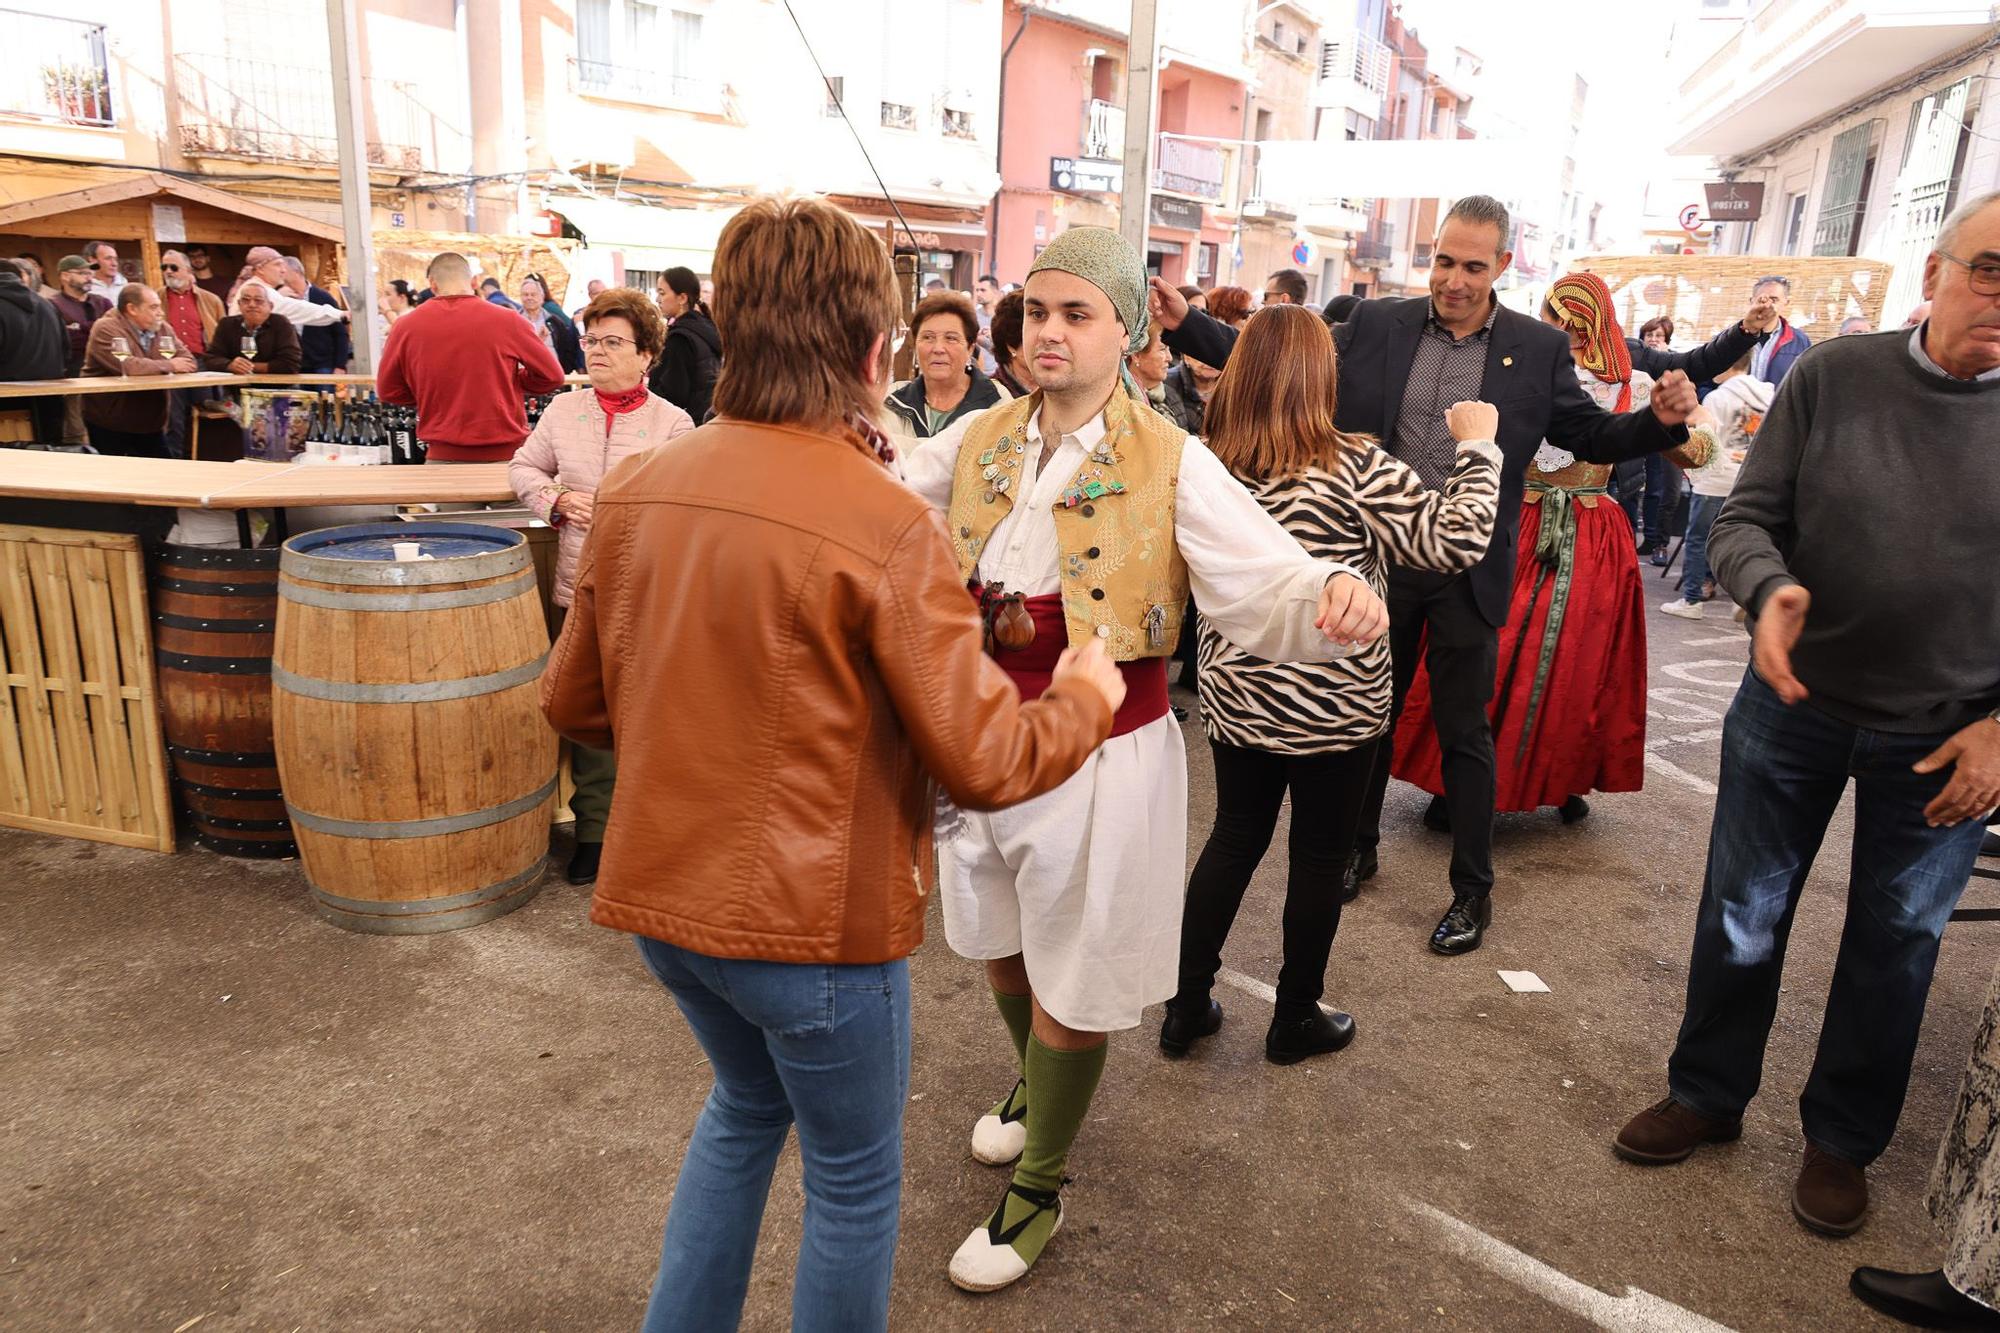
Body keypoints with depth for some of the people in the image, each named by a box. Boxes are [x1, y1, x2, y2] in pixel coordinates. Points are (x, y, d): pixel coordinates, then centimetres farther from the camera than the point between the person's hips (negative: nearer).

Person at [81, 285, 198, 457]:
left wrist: (173, 366, -20)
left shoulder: (163, 328, 5)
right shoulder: (106, 329, -15)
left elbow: (189, 362, 3)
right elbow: (125, 366, -29)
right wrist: (169, 366, -18)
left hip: (151, 424, 6)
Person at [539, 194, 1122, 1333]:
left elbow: (575, 704, 7)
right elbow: (985, 765, -18)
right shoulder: (890, 526, -21)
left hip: (662, 893, 7)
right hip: (814, 918, -6)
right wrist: (1088, 698, 0)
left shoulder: (634, 490, -4)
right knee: (856, 1176, 19)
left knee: (747, 1104, 32)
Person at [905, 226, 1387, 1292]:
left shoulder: (1170, 466, -13)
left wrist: (1334, 601, -43)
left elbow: (1265, 586, -21)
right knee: (1001, 944, 25)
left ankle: (1037, 1193, 34)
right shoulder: (977, 442, 0)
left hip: (1102, 751, -5)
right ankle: (1037, 1084, 57)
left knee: (1070, 980, 10)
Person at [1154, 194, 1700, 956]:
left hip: (1466, 572, -1)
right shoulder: (1375, 326, 0)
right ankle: (1359, 850, 38)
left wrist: (1661, 422, -16)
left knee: (1464, 732, 8)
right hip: (1378, 558, 2)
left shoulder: (1539, 349, -2)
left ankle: (1473, 890, 24)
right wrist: (1186, 325, -8)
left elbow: (1591, 437, 4)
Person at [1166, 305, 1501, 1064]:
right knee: (1320, 857, 13)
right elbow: (1458, 541, -16)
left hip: (1236, 699, 5)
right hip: (1334, 707, -4)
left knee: (1234, 838, 19)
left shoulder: (1210, 466, -3)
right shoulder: (1353, 468, -17)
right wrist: (1478, 447, -4)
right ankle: (1296, 1021, 28)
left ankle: (1186, 1005, 25)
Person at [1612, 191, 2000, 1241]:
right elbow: (1746, 518, -6)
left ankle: (1841, 1138, 37)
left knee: (1894, 944, 15)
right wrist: (1769, 590, -28)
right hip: (1796, 704, 0)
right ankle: (1707, 1094, 35)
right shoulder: (1831, 376, -8)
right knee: (1741, 918, 12)